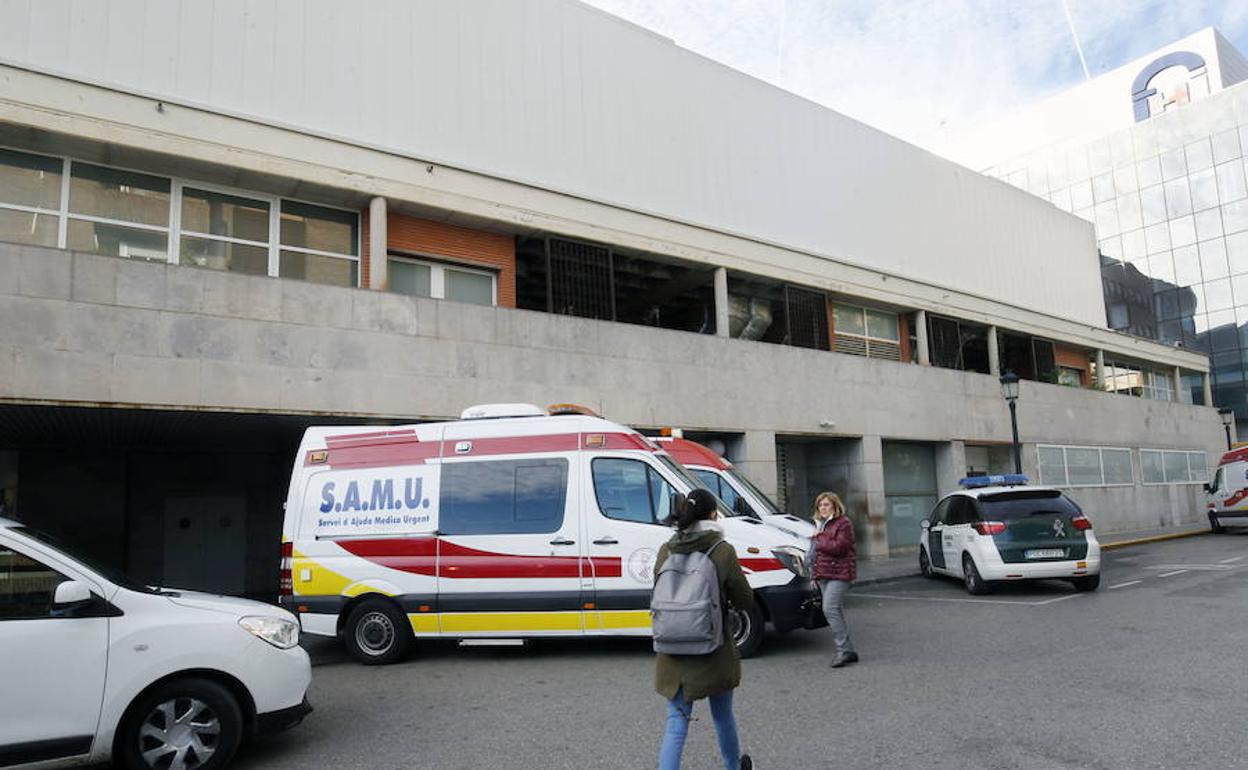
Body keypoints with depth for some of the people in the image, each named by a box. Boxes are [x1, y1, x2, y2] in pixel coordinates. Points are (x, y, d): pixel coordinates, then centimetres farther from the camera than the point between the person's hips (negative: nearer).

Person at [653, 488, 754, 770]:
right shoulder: (723, 552, -13)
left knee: (676, 722, 9)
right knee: (722, 715, 22)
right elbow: (744, 601, -6)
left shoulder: (666, 551, -2)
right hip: (714, 651, -2)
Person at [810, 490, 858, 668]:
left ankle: (844, 650, -13)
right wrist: (814, 574, 20)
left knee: (830, 609, -17)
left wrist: (819, 540, -9)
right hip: (823, 574, 9)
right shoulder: (820, 524, 19)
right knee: (836, 611, 9)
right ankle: (847, 651, 14)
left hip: (839, 573, -8)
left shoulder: (843, 523, -7)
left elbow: (839, 547, -20)